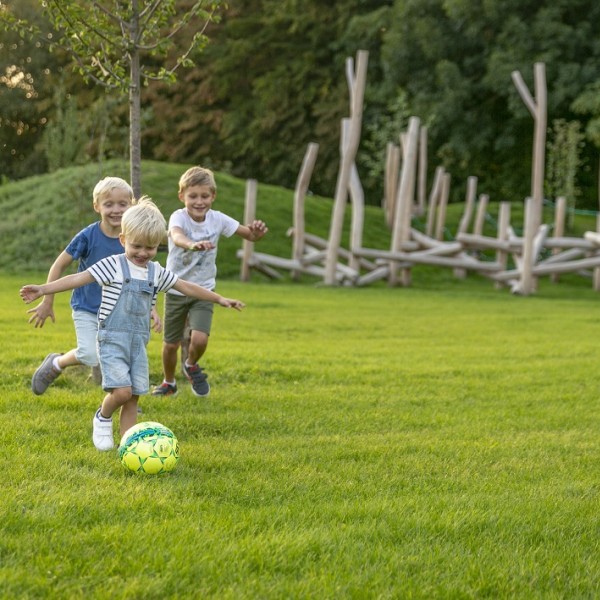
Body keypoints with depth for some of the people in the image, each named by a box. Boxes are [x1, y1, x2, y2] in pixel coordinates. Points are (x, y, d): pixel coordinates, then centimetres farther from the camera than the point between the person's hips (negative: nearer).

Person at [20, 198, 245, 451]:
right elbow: (79, 278, -13)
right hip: (112, 339, -5)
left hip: (139, 342, 5)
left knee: (133, 397, 3)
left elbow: (187, 287, 18)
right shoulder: (113, 266, -7)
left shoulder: (157, 272, 9)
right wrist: (43, 289, -22)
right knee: (122, 391, -17)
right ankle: (103, 418, 13)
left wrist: (220, 299, 19)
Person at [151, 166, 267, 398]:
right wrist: (192, 244, -67)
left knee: (200, 339, -18)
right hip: (176, 290, -1)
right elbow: (176, 235, -44)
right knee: (170, 344, 10)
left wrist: (256, 232, -30)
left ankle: (191, 364, 17)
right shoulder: (179, 217, -20)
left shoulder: (217, 219, -9)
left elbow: (249, 235, -4)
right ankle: (168, 382, 38)